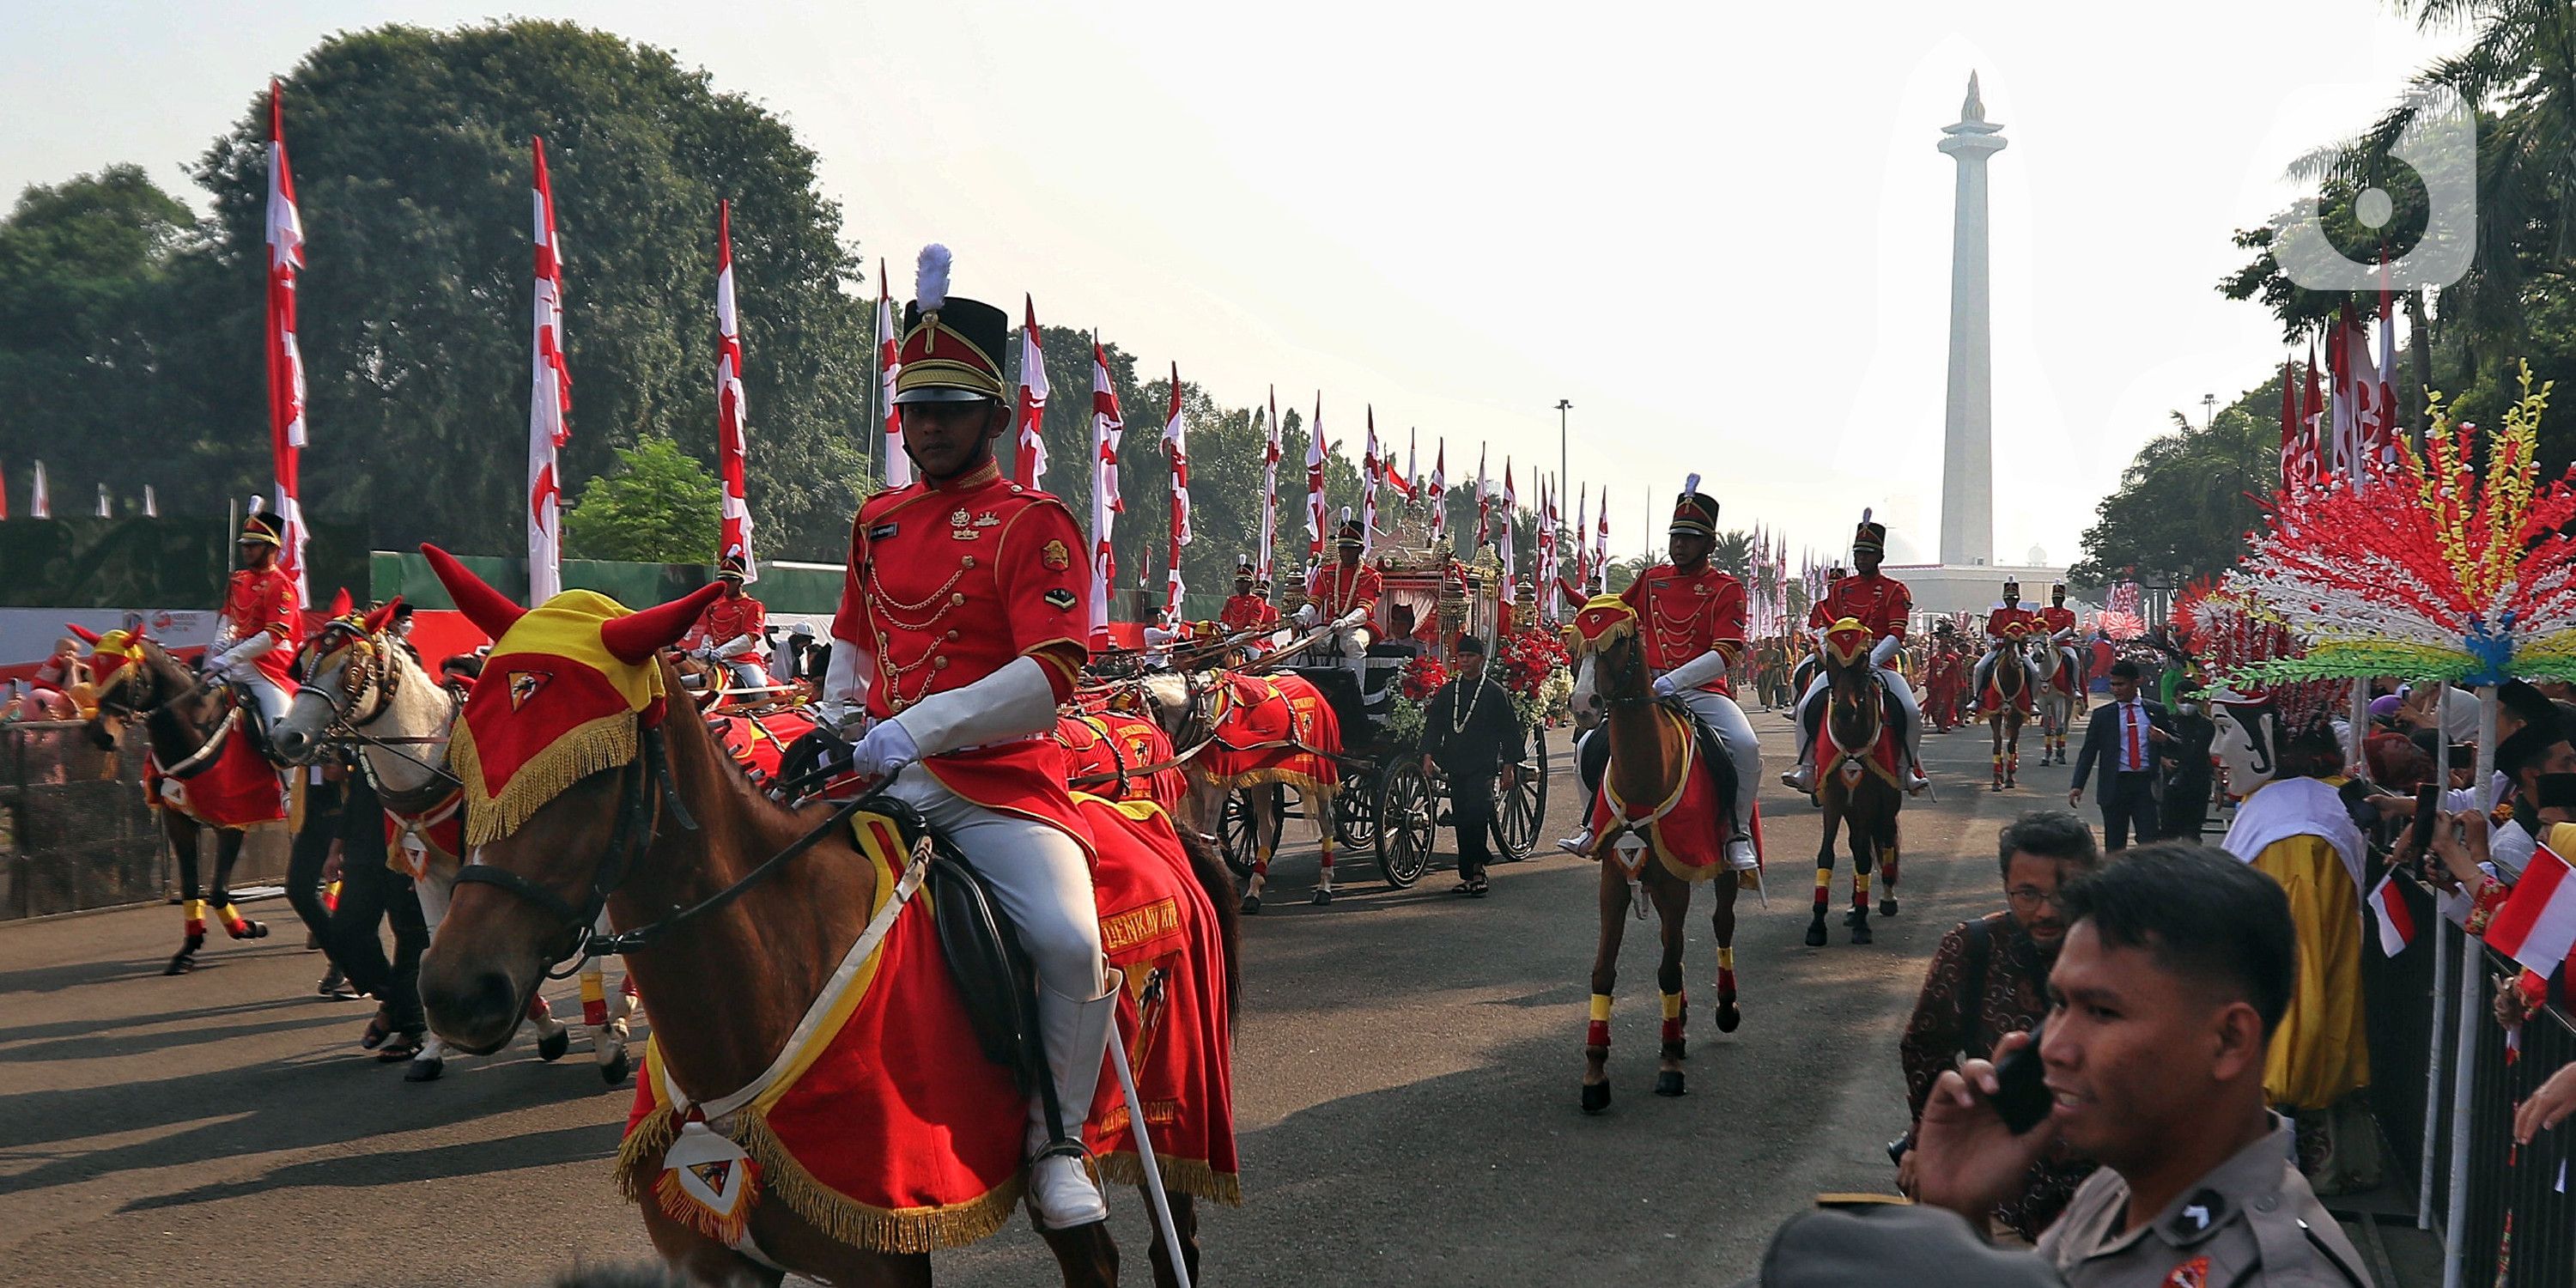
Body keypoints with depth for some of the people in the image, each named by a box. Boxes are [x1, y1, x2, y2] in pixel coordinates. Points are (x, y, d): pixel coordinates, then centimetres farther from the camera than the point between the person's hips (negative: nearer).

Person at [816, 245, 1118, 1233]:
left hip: (997, 786, -6)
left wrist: (914, 728, -23)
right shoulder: (877, 521, 15)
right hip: (881, 780, 6)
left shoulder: (1034, 524, -5)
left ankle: (1055, 1141, -5)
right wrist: (834, 730, 14)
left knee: (1071, 941, -29)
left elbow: (1050, 680, -17)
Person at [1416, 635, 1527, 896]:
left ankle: (1475, 869, -17)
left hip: (1483, 766, -4)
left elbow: (1509, 732, 4)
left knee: (1477, 812, -19)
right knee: (1461, 819, 5)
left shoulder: (1495, 692, 3)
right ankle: (1470, 874, 12)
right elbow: (1432, 725, 11)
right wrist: (1428, 755, -4)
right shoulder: (1446, 691, 13)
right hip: (1456, 765, 4)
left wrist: (1509, 767, 0)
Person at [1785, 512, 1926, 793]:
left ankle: (1909, 770, -4)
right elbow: (1822, 626, 12)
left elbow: (1897, 635, -8)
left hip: (1881, 662, -2)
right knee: (1807, 706, -20)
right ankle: (1806, 770, -13)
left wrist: (1871, 659, -21)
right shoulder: (1841, 587, 13)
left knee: (1912, 712, -24)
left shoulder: (1895, 590, 3)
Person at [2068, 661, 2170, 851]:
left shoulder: (2156, 712, 9)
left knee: (2150, 841, -6)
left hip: (2146, 784, 0)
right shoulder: (2102, 716, 7)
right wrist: (2077, 786, -6)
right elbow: (2088, 752, 4)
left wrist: (2164, 739, -9)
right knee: (2115, 844, 3)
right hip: (2116, 784, 0)